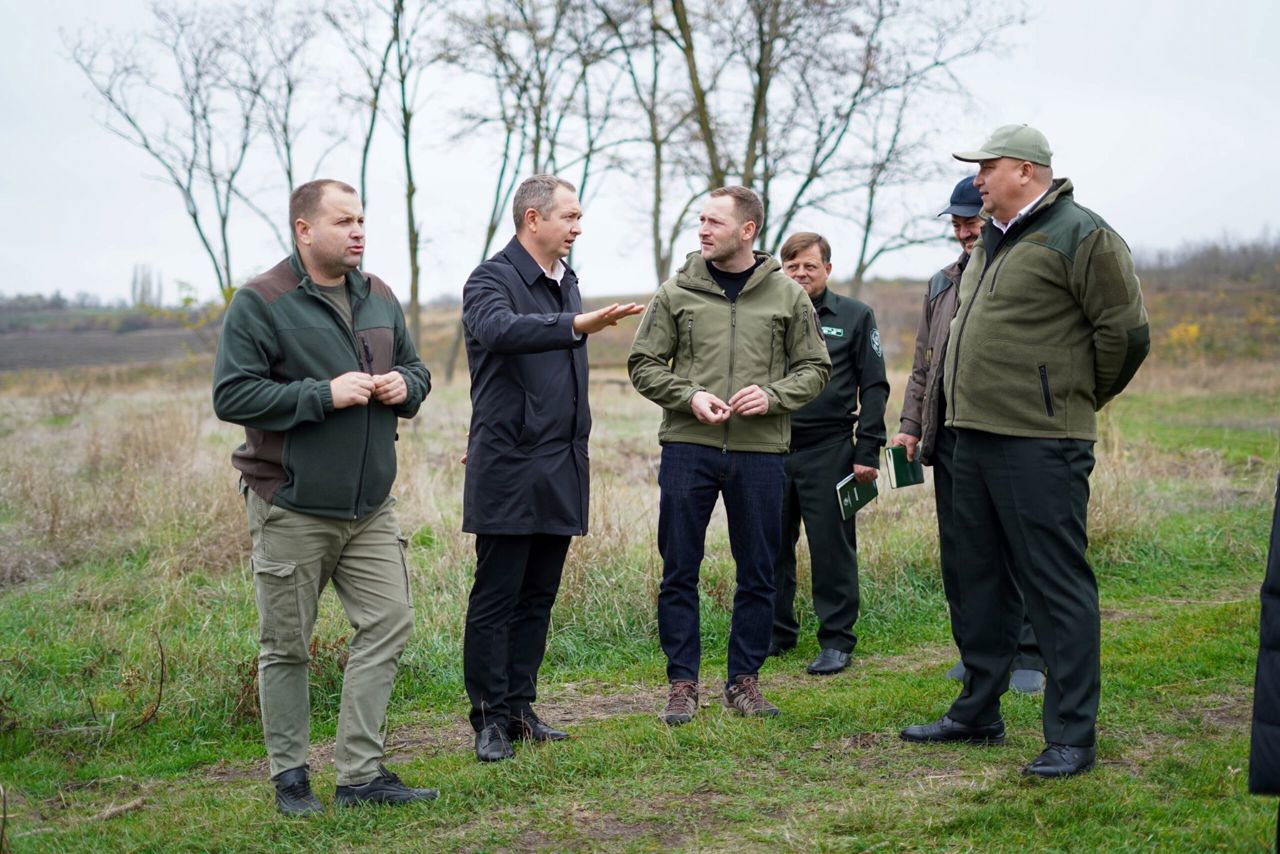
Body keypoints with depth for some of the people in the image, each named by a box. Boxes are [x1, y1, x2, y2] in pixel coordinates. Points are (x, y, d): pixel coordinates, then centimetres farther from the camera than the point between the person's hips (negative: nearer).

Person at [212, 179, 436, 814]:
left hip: (370, 505, 6)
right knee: (286, 645, 4)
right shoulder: (260, 303, -9)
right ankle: (290, 777, 19)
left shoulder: (379, 298, 10)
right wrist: (325, 394, -20)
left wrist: (404, 385, -2)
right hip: (292, 507, -5)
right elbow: (231, 396, -15)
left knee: (388, 624, 0)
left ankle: (360, 773, 9)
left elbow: (415, 369, 22)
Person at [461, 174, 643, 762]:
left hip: (560, 468, 8)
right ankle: (490, 720, 6)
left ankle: (520, 709, 20)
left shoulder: (565, 283, 17)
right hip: (508, 471, -8)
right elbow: (501, 330, -33)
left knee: (537, 598, 12)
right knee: (495, 598, -1)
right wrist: (578, 325, -44)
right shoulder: (492, 280, -9)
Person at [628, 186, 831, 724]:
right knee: (680, 572, 3)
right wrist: (689, 396, -11)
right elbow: (644, 364, 6)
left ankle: (744, 679, 21)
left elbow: (814, 368, 8)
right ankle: (682, 683, 14)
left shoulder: (787, 295, 5)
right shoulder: (677, 291, 4)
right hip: (688, 447, 0)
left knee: (757, 574, 7)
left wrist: (771, 396, -10)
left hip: (759, 452, 1)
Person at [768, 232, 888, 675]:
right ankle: (776, 632, 22)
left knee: (832, 547, 0)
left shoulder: (855, 316, 4)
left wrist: (868, 452, -5)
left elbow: (874, 386, 2)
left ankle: (836, 641, 9)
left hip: (828, 451, -3)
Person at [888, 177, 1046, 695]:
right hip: (951, 435, 6)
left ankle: (1027, 657, 6)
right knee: (958, 551, 9)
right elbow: (923, 364, 21)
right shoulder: (943, 284, 17)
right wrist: (910, 426, 14)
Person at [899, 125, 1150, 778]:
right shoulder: (992, 241, 18)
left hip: (1039, 444, -10)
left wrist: (1076, 400, 1)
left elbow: (1125, 331, -11)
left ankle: (1071, 736, 1)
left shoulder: (1078, 235, -10)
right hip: (973, 436, 10)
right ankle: (977, 714, 29)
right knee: (979, 579, 16)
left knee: (1056, 585, -5)